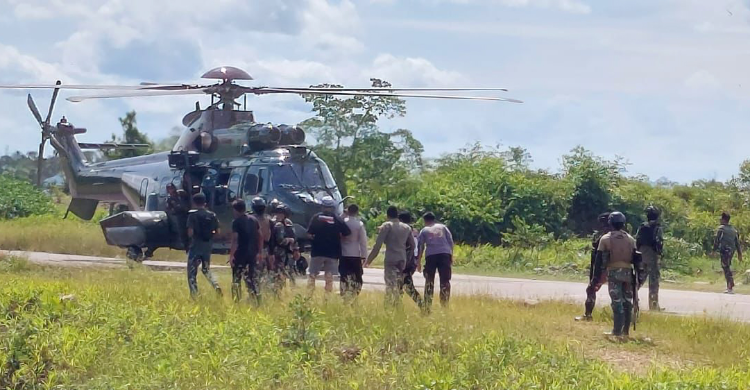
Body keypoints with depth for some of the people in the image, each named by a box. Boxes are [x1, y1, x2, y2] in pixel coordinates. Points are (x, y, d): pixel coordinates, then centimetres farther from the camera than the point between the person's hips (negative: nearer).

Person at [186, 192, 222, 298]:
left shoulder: (192, 215, -11)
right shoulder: (212, 215, 2)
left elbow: (190, 232, -16)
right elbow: (217, 232, 3)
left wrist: (192, 236, 5)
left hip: (196, 246, -5)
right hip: (208, 247, 5)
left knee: (192, 273, 5)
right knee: (206, 269, 22)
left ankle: (194, 295, -3)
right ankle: (216, 285, -2)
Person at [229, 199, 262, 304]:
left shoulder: (236, 222, -10)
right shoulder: (254, 220, 10)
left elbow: (235, 239, -17)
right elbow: (260, 237, 12)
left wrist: (231, 255, -14)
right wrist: (258, 252, 18)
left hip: (240, 255, -6)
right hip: (252, 255, 6)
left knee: (236, 280, 3)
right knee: (250, 279, 11)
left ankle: (236, 302, 2)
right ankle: (256, 298, 0)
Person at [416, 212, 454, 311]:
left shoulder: (424, 230, 14)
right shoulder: (442, 227, 17)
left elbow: (420, 247, 8)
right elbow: (450, 241, 10)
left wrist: (419, 261, 11)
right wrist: (451, 256, 13)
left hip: (430, 255, -1)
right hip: (445, 254, 1)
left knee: (429, 281, 5)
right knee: (445, 281, 3)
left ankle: (427, 307, 2)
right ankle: (445, 305, -3)